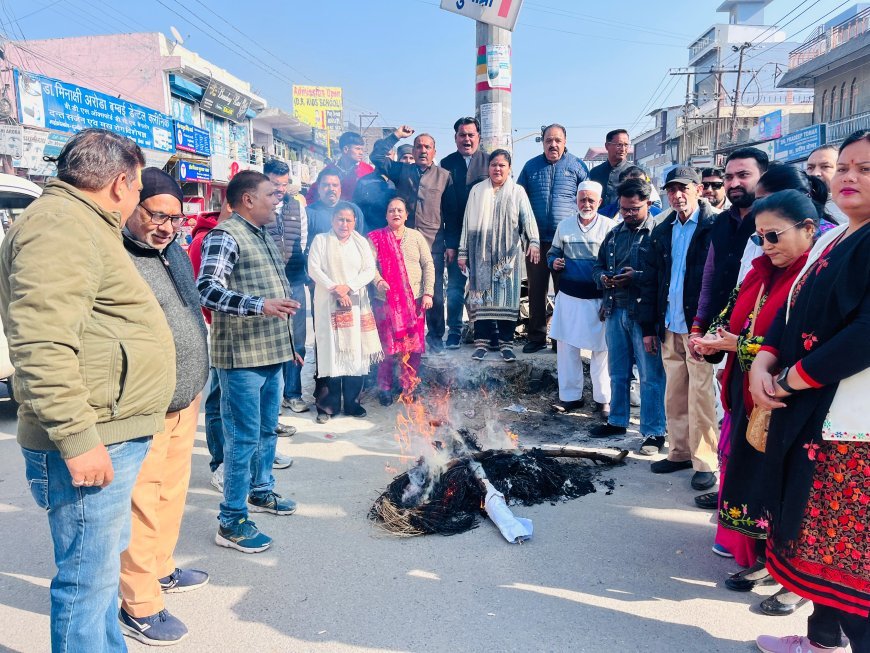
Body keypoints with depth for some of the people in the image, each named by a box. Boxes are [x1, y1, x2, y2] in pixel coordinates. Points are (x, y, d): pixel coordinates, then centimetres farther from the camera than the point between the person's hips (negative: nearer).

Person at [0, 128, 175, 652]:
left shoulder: (85, 225, 20)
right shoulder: (60, 226, -16)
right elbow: (42, 344, -26)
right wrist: (76, 438, -25)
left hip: (114, 433, 11)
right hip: (91, 443, -11)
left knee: (105, 564, 22)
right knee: (89, 579, 1)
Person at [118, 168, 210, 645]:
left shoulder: (174, 251, 13)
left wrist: (196, 386, 24)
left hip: (184, 402, 9)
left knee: (172, 492, 20)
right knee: (143, 502, 1)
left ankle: (161, 569, 38)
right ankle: (140, 606, 15)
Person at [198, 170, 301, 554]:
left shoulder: (263, 237, 17)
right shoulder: (224, 236, -11)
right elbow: (207, 290, -23)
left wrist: (286, 343, 24)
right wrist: (259, 305, -33)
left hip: (271, 353, 9)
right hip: (241, 355, -9)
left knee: (267, 429, 19)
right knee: (244, 436, -4)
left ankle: (261, 492, 37)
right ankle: (232, 523, 7)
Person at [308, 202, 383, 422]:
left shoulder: (361, 242, 12)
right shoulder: (321, 240, 6)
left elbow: (369, 271, 5)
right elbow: (313, 269, -4)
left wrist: (348, 287, -10)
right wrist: (335, 289, -14)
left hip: (355, 303, 3)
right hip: (328, 304, -2)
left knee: (355, 351, 0)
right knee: (330, 352, -6)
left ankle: (352, 401, 10)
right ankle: (328, 405, 2)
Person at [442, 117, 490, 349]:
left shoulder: (489, 161, 2)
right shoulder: (447, 163, 4)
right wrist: (449, 242, -6)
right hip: (455, 236, 1)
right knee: (455, 285, 4)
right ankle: (454, 331, 14)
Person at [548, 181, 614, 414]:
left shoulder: (609, 226, -4)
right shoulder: (564, 226, 9)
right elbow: (552, 253, 21)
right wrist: (554, 262, -4)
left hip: (598, 299, -4)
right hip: (568, 297, 4)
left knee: (600, 349, 4)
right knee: (566, 347, 7)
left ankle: (603, 398, 17)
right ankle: (570, 395, 21)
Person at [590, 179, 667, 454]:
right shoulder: (615, 233, 14)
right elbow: (598, 265, 21)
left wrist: (636, 277, -24)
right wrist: (603, 277, 0)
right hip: (615, 310, 7)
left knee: (650, 376, 0)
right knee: (617, 372, 17)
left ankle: (653, 432, 9)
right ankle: (617, 421, 31)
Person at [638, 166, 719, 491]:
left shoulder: (714, 227, -6)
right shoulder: (662, 232, 13)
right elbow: (650, 281, 13)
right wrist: (648, 328, 10)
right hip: (669, 329, 6)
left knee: (701, 397, -1)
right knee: (674, 396, 13)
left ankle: (704, 462, 11)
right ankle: (679, 452, 25)